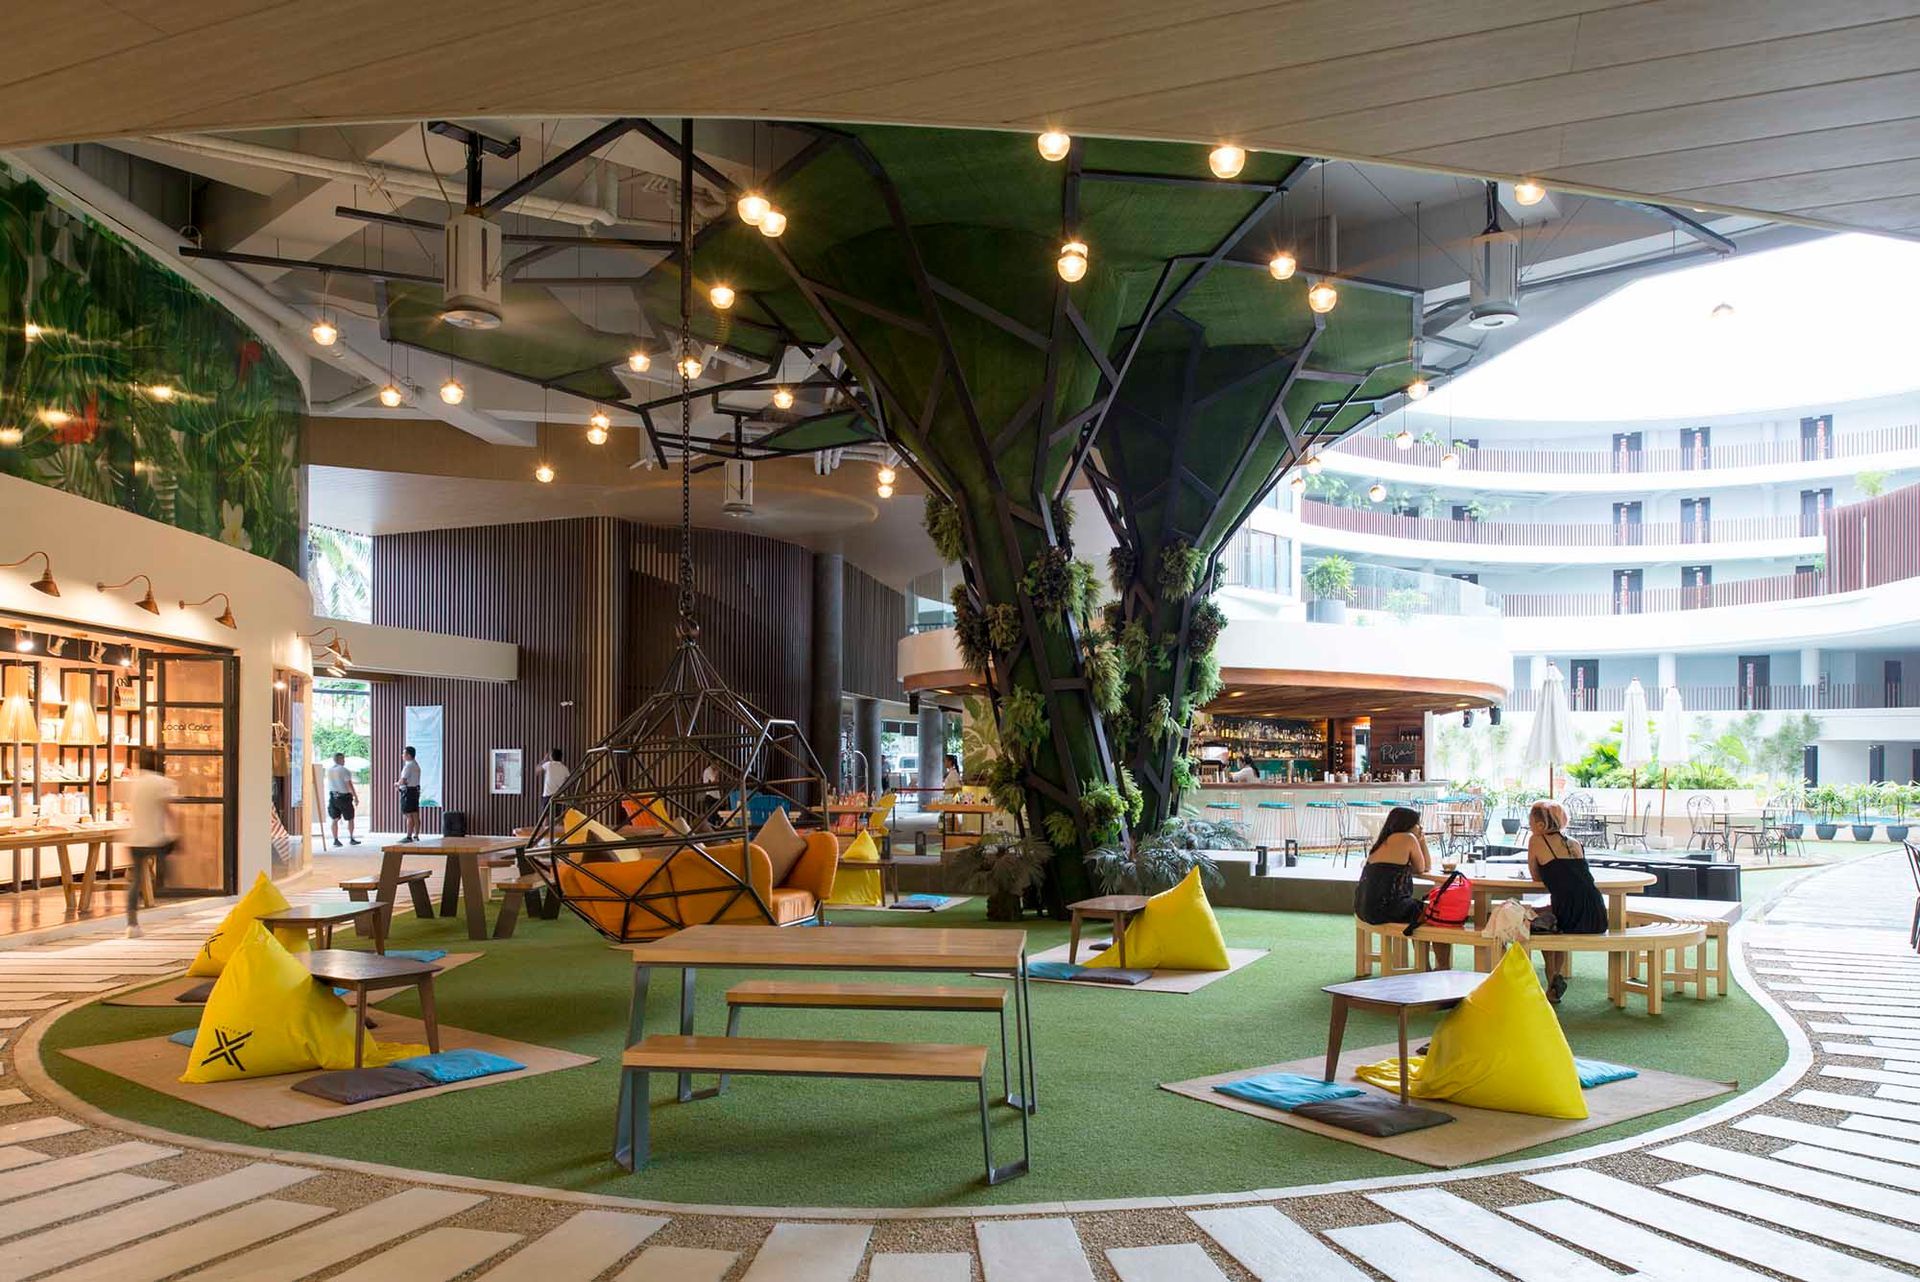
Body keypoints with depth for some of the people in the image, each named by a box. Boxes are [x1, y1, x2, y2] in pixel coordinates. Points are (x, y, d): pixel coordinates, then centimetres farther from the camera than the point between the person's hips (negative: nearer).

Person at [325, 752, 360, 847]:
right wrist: (356, 797, -10)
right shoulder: (345, 771, -15)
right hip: (344, 797, -5)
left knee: (334, 819, 7)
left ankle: (335, 839, 3)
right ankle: (351, 839, 14)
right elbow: (350, 786, -17)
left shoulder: (329, 770, 3)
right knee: (350, 819, 9)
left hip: (333, 796, 5)